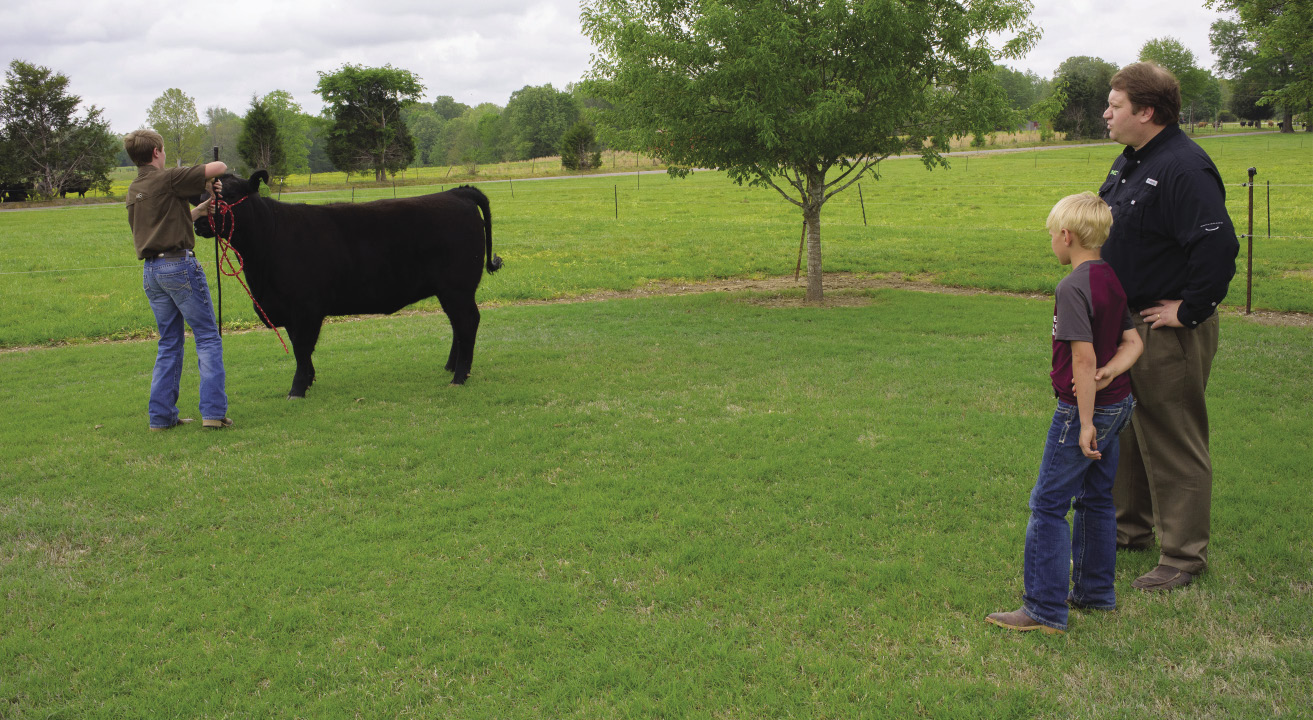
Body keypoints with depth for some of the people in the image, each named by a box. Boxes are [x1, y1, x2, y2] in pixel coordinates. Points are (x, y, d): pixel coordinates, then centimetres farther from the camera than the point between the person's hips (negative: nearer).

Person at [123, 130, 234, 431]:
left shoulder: (133, 191, 16)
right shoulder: (168, 179, -8)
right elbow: (217, 167, -10)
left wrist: (199, 211, 24)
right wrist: (217, 175, 12)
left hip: (150, 270, 8)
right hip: (180, 264, -8)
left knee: (169, 344, 14)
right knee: (208, 338, -2)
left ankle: (162, 415, 12)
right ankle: (213, 411, -7)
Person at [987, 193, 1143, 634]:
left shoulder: (1073, 288, -19)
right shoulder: (1112, 280, 8)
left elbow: (1084, 358, -23)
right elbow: (1132, 342, 8)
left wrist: (1085, 423, -20)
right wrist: (1109, 372, -10)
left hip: (1083, 410, -9)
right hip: (1117, 403, 9)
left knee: (1047, 505, -3)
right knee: (1096, 499, 18)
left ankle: (1045, 610, 0)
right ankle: (1095, 592, 29)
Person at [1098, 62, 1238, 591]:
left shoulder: (1183, 168, -21)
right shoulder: (1130, 162, 11)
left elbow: (1219, 246, -30)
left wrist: (1189, 311, -22)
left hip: (1170, 334, -10)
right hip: (1127, 325, 10)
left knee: (1174, 444, 0)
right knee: (1126, 433, 21)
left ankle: (1184, 556, 12)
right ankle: (1131, 528, 37)